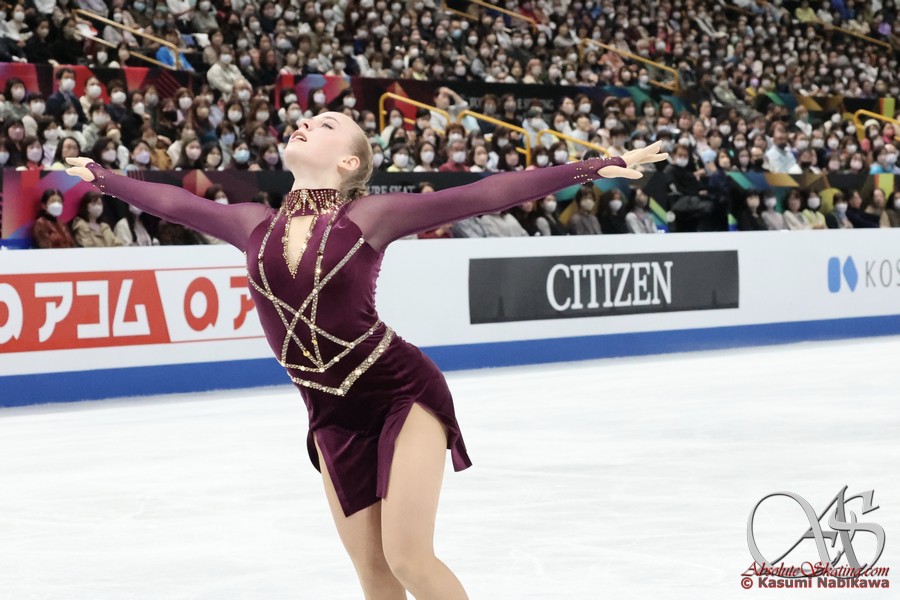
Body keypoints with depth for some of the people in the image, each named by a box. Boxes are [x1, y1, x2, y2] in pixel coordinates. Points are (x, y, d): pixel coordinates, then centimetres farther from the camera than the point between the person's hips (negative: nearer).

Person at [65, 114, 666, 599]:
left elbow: (487, 195, -14)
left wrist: (595, 167, -18)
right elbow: (172, 201, 17)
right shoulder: (256, 224, 2)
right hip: (334, 416, 4)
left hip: (405, 393, -4)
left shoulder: (370, 216, -11)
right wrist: (101, 175, 28)